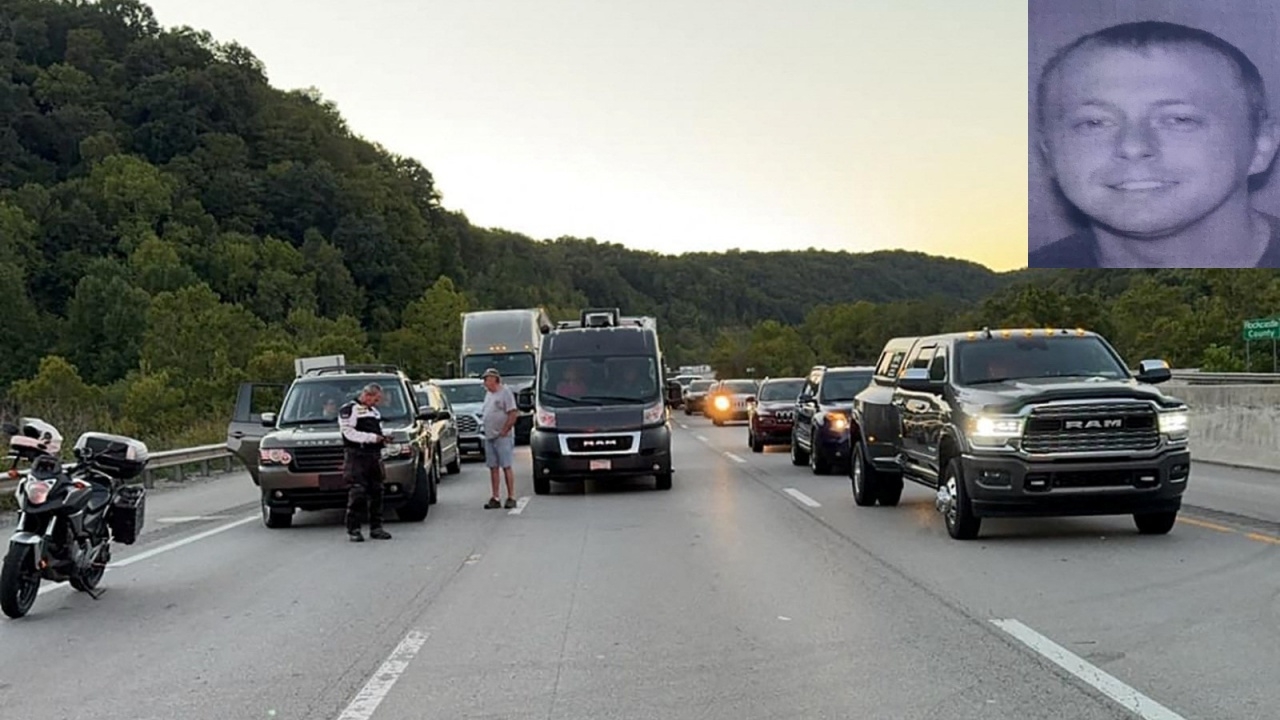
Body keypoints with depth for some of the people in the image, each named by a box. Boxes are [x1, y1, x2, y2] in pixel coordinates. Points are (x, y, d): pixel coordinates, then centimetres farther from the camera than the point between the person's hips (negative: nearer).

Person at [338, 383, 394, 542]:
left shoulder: (374, 411, 23)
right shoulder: (348, 410, -3)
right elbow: (349, 433, -14)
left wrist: (383, 438, 9)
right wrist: (372, 437, -18)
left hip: (374, 456, 8)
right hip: (356, 457, -8)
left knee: (376, 492, 6)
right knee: (357, 494, -11)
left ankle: (376, 527, 13)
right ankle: (353, 529, -7)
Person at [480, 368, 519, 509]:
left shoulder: (505, 392, -8)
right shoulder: (489, 394, 17)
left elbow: (513, 413, -14)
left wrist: (504, 431, -16)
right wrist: (485, 428, 11)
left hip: (503, 437, -8)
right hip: (489, 437, 8)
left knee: (506, 467, -6)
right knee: (493, 468, 7)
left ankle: (511, 497, -3)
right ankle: (495, 498, 10)